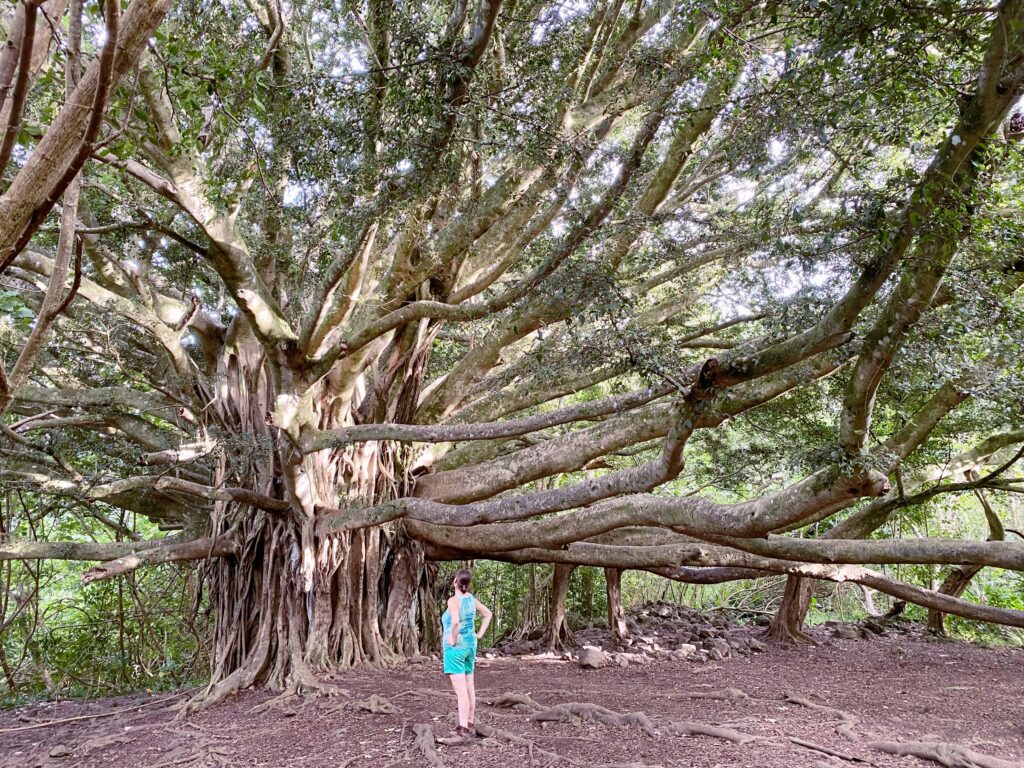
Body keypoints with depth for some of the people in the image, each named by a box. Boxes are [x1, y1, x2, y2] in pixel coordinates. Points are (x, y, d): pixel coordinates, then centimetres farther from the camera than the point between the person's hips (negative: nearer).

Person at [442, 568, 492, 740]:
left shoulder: (453, 600, -17)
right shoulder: (471, 599, 6)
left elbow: (455, 621, -34)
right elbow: (488, 614, 18)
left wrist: (454, 640, -20)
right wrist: (479, 634, 14)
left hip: (456, 648, -8)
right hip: (470, 646, 8)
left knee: (461, 691, -6)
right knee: (469, 688, 14)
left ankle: (463, 729, -4)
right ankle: (471, 725, 23)